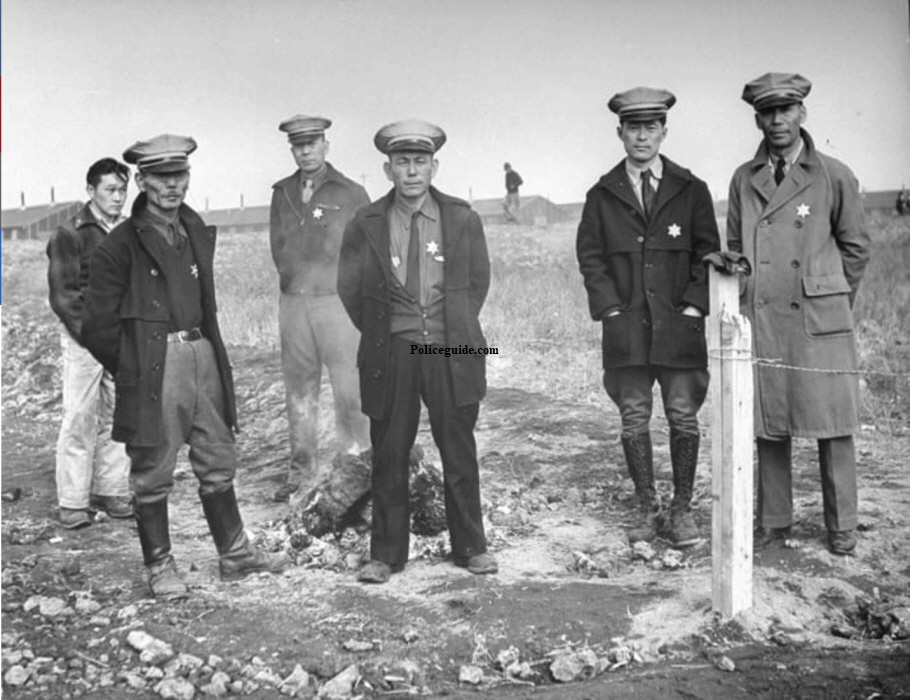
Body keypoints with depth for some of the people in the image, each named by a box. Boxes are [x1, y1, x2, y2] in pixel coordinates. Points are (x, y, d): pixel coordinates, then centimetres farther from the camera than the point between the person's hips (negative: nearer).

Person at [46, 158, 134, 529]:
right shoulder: (70, 235, -3)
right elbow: (63, 296, -6)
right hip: (83, 338, -4)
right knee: (79, 419, -3)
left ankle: (111, 491, 16)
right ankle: (72, 502, 5)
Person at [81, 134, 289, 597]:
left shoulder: (198, 233, 12)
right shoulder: (120, 246, -7)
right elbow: (97, 326, -6)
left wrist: (207, 350, 14)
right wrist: (131, 371, -2)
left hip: (203, 359, 6)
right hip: (152, 370, -6)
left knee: (218, 464, 13)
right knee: (152, 475, 5)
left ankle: (235, 554, 25)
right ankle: (159, 567, 20)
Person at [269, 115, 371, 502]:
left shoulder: (352, 194, 1)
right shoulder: (282, 193, 13)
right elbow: (279, 249, 14)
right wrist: (294, 278, 2)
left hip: (338, 300, -4)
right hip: (293, 302, 4)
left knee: (349, 389, -7)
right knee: (299, 390, 8)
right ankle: (302, 470, 17)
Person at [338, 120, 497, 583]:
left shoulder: (462, 219, 2)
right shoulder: (365, 226, 0)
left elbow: (478, 281, 12)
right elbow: (350, 289, 10)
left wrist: (457, 329, 8)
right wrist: (381, 334, 7)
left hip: (452, 353, 1)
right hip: (390, 355, 0)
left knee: (459, 453, 9)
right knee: (388, 457, 6)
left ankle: (470, 547, 24)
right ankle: (386, 554, 19)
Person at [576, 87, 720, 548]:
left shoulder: (691, 190, 7)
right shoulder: (602, 195, 7)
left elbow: (707, 251, 6)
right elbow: (590, 256, 7)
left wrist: (693, 306, -4)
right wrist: (611, 308, -3)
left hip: (680, 325, 0)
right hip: (625, 325, 1)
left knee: (684, 417, 1)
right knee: (633, 420, 4)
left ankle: (682, 510, 14)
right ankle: (648, 510, 16)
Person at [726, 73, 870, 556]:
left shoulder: (834, 177, 0)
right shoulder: (743, 179, 8)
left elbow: (856, 247, 9)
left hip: (819, 323, -2)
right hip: (760, 323, 3)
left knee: (832, 426, 2)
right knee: (767, 427, 7)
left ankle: (841, 528, 16)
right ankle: (774, 523, 19)